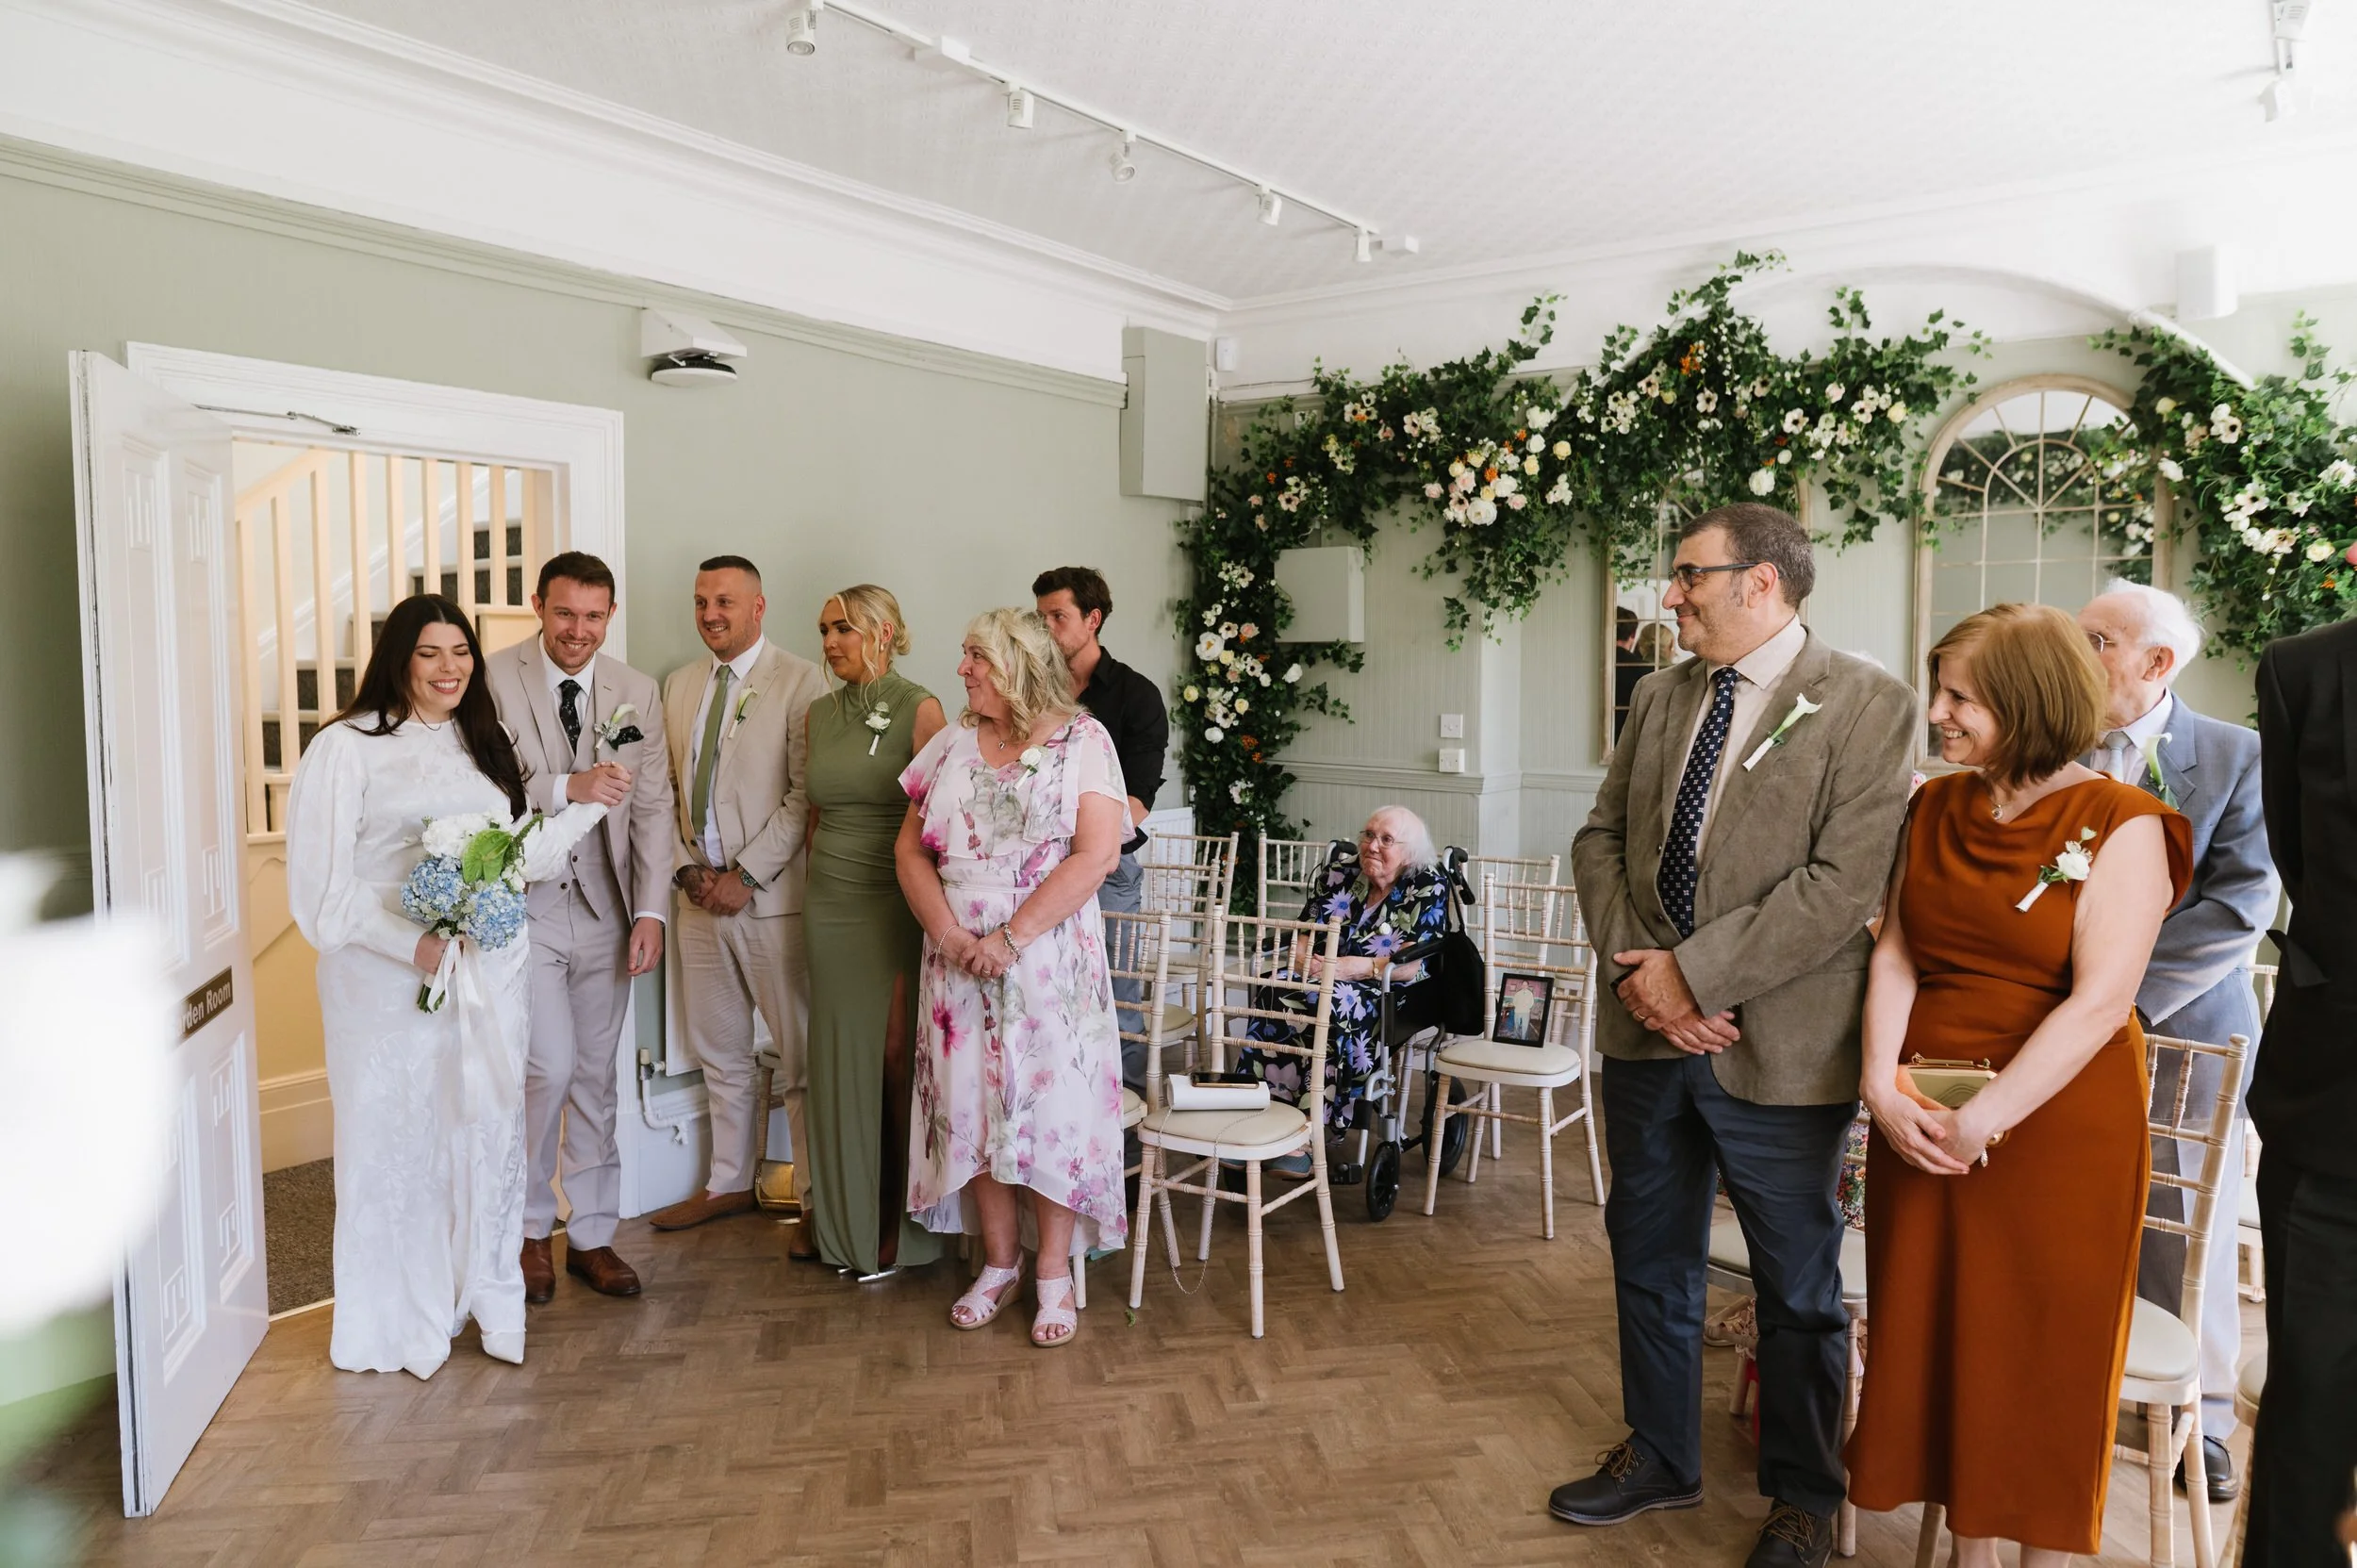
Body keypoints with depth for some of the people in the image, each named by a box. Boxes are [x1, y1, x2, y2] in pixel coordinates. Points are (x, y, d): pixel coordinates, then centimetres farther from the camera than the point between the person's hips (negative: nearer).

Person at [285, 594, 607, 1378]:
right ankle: (400, 1321, 23)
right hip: (388, 978, -5)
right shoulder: (347, 747, -6)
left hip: (489, 971, 5)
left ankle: (483, 1299, 28)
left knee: (488, 1129, 11)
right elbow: (320, 881, -11)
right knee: (396, 1140, 6)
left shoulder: (482, 745, 12)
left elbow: (515, 861, 11)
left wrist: (587, 806, 4)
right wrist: (411, 943, -19)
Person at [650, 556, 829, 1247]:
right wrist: (686, 868, 1)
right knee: (719, 1056, 17)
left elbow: (806, 794, -13)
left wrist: (745, 875, -15)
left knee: (801, 1059, 0)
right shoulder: (679, 685, 14)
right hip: (700, 896, 7)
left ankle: (817, 1201, 11)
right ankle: (729, 1183, 32)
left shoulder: (800, 681, -7)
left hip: (771, 898, -6)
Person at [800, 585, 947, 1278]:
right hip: (830, 908, 5)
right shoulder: (816, 716, 10)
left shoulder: (919, 709, -7)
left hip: (895, 907, -5)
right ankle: (842, 1217, 22)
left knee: (895, 1060, 2)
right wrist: (817, 890, 13)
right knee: (839, 1058, 8)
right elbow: (816, 814, 15)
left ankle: (896, 1222, 17)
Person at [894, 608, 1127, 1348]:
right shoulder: (952, 744, 9)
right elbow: (910, 847, 7)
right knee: (972, 1106, 8)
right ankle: (999, 1263, 25)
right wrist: (948, 933, -10)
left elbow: (1097, 853, -13)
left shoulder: (1082, 740, -4)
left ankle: (1055, 1272, 16)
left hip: (1049, 960, -4)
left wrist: (1010, 938, -17)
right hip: (957, 961, 4)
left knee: (1050, 1105, 0)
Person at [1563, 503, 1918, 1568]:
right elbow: (1602, 836, 8)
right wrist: (1634, 964, -8)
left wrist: (1692, 972, -20)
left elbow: (1841, 884, -20)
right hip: (1646, 1033, 6)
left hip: (1779, 1046, -5)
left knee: (1797, 1285, 13)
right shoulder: (1661, 695, 8)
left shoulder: (1869, 708, -11)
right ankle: (1659, 1456, 41)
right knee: (1649, 1259, 19)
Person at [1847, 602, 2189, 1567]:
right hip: (1917, 1121, 5)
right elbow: (1896, 954, 2)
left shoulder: (2120, 825, -9)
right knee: (1938, 1338, 12)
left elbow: (2100, 1001, -16)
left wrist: (1984, 1121, -19)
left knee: (2043, 1351, 9)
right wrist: (1881, 1084, -11)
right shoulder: (1936, 810, 6)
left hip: (2054, 1124, -4)